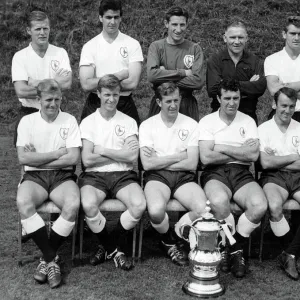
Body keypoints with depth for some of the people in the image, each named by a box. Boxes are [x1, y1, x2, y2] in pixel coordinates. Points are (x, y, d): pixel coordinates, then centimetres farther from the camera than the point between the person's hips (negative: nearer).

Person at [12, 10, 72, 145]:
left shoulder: (60, 53, 0)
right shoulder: (20, 56, -3)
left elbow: (67, 83, -14)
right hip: (28, 114, -1)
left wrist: (36, 83, -15)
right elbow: (20, 91, -15)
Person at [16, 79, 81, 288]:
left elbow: (73, 158, -6)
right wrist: (57, 154, -7)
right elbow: (23, 158, -6)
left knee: (73, 204, -33)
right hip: (35, 176, 0)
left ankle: (47, 258, -11)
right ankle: (52, 259, -19)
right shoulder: (27, 121, 5)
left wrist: (38, 159, -7)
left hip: (63, 176, 0)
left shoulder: (69, 121, 4)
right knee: (23, 202, -34)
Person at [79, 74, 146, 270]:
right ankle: (108, 246, -1)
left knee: (139, 205, -29)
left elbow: (133, 156, -5)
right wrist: (119, 154, -3)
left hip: (123, 175, 1)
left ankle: (116, 245, 0)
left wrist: (102, 150, -4)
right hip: (95, 175, -1)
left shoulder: (128, 122, 10)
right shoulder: (88, 122, 7)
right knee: (89, 205, -33)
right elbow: (87, 160, -4)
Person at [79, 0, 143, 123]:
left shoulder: (132, 44, 0)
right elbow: (86, 85, -10)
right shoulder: (89, 46, 1)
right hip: (95, 105, 0)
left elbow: (133, 83, -11)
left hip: (125, 105, 0)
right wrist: (119, 76, -12)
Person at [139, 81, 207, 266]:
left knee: (204, 209, -29)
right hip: (157, 177, -1)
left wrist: (159, 161, -4)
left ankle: (176, 235, 3)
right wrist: (180, 156, -4)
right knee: (156, 210, -34)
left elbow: (192, 164, -2)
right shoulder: (147, 125, 6)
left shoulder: (191, 124, 7)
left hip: (184, 177, 1)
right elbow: (148, 164, -6)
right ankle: (170, 240, 3)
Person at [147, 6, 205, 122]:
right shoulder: (156, 46, 1)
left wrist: (165, 78, -13)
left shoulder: (195, 48, 1)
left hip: (187, 105, 0)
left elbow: (199, 81, -11)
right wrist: (184, 72, -14)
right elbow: (151, 75, -16)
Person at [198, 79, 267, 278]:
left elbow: (254, 155, -3)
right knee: (219, 201, -37)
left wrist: (223, 148, -5)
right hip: (215, 172, -2)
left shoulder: (248, 122, 12)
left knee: (260, 205, -28)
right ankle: (234, 248, -9)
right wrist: (240, 152, -3)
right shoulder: (207, 121, 6)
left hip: (241, 173, 2)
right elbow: (206, 157, -8)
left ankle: (236, 247, -2)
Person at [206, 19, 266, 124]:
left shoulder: (255, 61, 4)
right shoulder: (214, 60, -1)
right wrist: (248, 85, -13)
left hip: (248, 116, 1)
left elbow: (261, 87, -12)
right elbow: (213, 89, -16)